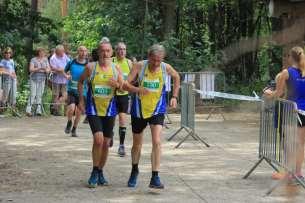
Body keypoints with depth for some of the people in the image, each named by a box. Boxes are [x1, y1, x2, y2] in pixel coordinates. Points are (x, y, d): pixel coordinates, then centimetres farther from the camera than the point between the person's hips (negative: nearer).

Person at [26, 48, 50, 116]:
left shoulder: (45, 60, 11)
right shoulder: (33, 60, -2)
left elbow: (49, 68, 9)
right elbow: (31, 69, -12)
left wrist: (47, 70, -14)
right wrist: (39, 68, -23)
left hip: (42, 79, 4)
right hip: (34, 79, -4)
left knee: (40, 95, 2)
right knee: (33, 94, -10)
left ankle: (38, 110, 4)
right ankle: (28, 110, -10)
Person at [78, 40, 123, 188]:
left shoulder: (116, 68, 0)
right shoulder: (91, 67, -6)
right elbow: (81, 82, 9)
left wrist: (117, 85, -17)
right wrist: (81, 100, 2)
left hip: (109, 110, 3)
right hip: (93, 109, -3)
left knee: (106, 143, 8)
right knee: (98, 139, -18)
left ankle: (100, 172, 25)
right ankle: (94, 171, -1)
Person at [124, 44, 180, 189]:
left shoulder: (166, 68, -9)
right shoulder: (139, 66, -15)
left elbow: (176, 77, 13)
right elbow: (125, 84, -17)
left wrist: (174, 97, 7)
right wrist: (138, 89, -36)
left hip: (157, 110, 0)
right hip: (139, 109, 0)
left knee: (156, 141, -17)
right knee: (137, 143, 14)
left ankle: (155, 177, -13)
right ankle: (134, 171, 40)